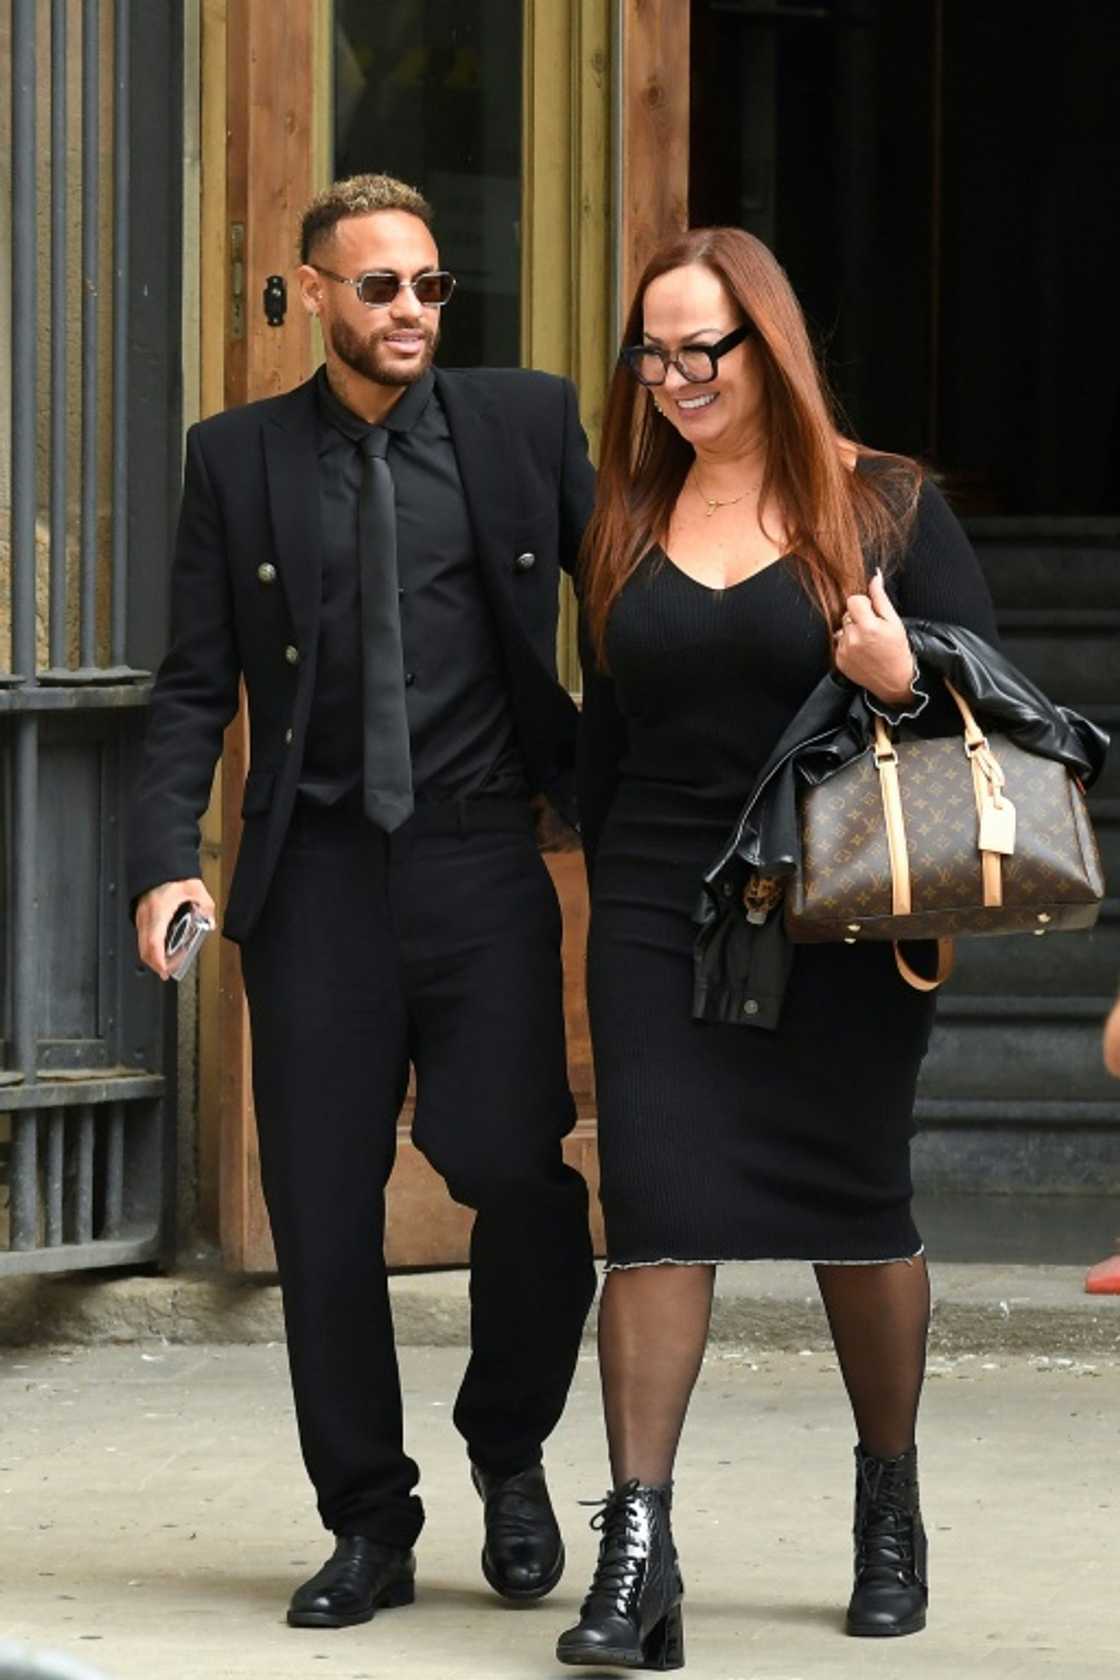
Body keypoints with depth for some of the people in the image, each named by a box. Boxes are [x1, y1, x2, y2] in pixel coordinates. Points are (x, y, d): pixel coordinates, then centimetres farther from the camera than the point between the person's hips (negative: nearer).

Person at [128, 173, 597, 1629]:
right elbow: (195, 683, 6)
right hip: (317, 873, 1)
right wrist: (167, 858, -7)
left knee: (521, 1175, -12)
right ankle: (369, 1525, 14)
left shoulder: (528, 425, 5)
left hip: (481, 865, -1)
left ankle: (508, 1450, 14)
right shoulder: (237, 459, 7)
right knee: (324, 1210, 1)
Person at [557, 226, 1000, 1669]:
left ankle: (890, 1503, 27)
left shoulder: (886, 508, 1)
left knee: (854, 1204, 8)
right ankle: (637, 1549, -12)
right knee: (656, 1208, -8)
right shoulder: (626, 527, 9)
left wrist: (904, 683, -18)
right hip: (662, 919, 2)